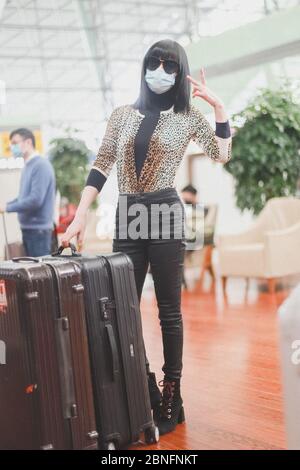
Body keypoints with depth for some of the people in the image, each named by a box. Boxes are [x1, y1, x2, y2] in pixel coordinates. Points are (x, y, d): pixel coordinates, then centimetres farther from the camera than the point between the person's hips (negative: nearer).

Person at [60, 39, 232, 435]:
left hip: (164, 215, -3)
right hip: (126, 217, 3)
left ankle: (170, 396, 11)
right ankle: (146, 393, 17)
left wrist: (218, 105, -8)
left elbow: (222, 154, -3)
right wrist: (80, 216, -1)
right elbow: (101, 166, 7)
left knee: (168, 309, 2)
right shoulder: (122, 114, 11)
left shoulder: (188, 116, 6)